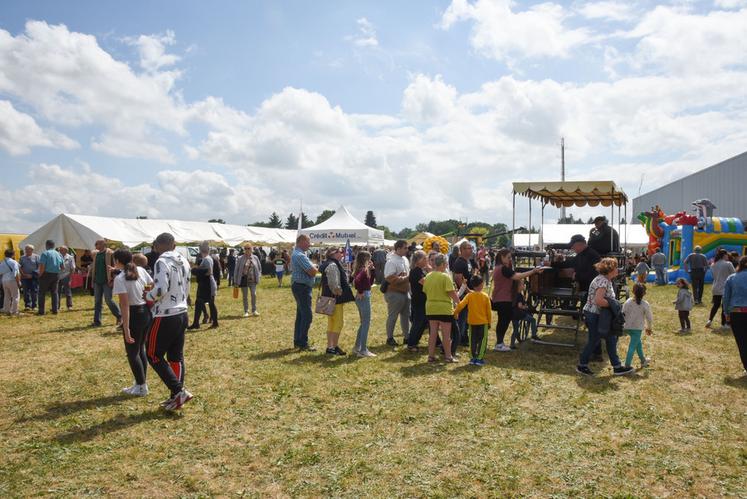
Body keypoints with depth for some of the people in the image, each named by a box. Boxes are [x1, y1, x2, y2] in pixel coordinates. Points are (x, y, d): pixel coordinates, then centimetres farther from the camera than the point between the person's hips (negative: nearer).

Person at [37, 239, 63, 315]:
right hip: (56, 275, 5)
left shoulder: (45, 253, -10)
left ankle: (41, 310, 3)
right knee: (55, 292, 11)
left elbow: (42, 266, -17)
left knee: (42, 293, 4)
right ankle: (55, 309, 9)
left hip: (46, 274, -5)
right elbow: (62, 267, 12)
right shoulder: (58, 254, 8)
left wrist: (40, 275, -5)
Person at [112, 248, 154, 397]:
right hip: (146, 312, 7)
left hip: (134, 315, -7)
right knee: (140, 349, 19)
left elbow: (125, 305, -19)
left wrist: (126, 328, -19)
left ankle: (142, 387, 15)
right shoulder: (141, 270, 4)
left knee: (132, 352, 8)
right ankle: (140, 384, 28)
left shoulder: (120, 278, -15)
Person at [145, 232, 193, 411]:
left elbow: (161, 289, -25)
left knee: (154, 356, 6)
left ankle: (179, 391, -1)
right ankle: (176, 396, 18)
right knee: (176, 357, 13)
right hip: (182, 314, 8)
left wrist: (148, 296, -7)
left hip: (166, 317, -7)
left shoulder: (162, 262, -15)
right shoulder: (184, 262, 10)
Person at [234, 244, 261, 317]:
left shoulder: (255, 258, 3)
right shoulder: (240, 258, -2)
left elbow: (259, 267, 14)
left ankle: (254, 310, 8)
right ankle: (246, 311, 17)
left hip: (252, 279, 1)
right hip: (244, 279, -1)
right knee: (245, 296, 6)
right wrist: (235, 281, -1)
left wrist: (259, 276, 2)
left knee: (254, 294, -6)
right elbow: (236, 269, 1)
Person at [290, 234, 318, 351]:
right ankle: (303, 343, -4)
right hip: (302, 287, -11)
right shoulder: (300, 255, -20)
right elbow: (312, 271, -24)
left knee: (301, 315, 16)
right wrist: (315, 267, -4)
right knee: (307, 315, -8)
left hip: (299, 286, 11)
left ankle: (297, 341, 23)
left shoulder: (296, 254, 15)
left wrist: (312, 267, 2)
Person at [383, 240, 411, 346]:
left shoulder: (405, 259, 10)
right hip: (394, 293, -8)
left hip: (405, 291, 9)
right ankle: (390, 338, 16)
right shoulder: (391, 261, -18)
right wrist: (406, 278, -21)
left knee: (406, 314, 16)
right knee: (392, 316, 3)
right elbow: (390, 278, -25)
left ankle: (407, 336, 28)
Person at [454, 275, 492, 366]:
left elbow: (461, 305, -16)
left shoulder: (469, 295, -6)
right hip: (483, 322, -1)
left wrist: (455, 312, -1)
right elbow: (489, 311, -1)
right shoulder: (485, 296, -6)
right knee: (482, 341, 6)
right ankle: (479, 358, 3)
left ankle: (472, 358, 13)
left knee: (473, 341, 11)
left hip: (472, 322, 2)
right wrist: (489, 322, 9)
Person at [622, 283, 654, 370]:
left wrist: (623, 327, 11)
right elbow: (649, 318, -4)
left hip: (627, 327, 4)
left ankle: (643, 360, 39)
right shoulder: (645, 304, -11)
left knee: (638, 341, 25)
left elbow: (623, 314, -1)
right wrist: (649, 328, 14)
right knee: (633, 346, -1)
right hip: (637, 328, -4)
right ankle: (627, 365, -3)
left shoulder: (627, 302, -4)